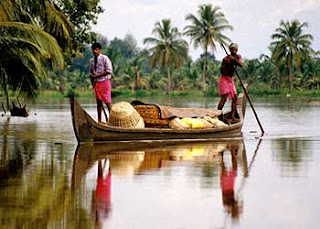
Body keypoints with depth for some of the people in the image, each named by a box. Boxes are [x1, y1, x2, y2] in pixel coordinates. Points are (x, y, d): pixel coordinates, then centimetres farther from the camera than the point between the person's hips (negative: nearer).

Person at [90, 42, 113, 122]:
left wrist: (97, 75, -13)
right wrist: (92, 81, 2)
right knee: (99, 101, 8)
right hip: (96, 82, 6)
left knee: (107, 101, -9)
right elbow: (91, 72, 19)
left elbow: (109, 71, -11)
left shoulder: (105, 58, -6)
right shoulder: (92, 60, 12)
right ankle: (99, 120, 12)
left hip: (104, 81, -6)